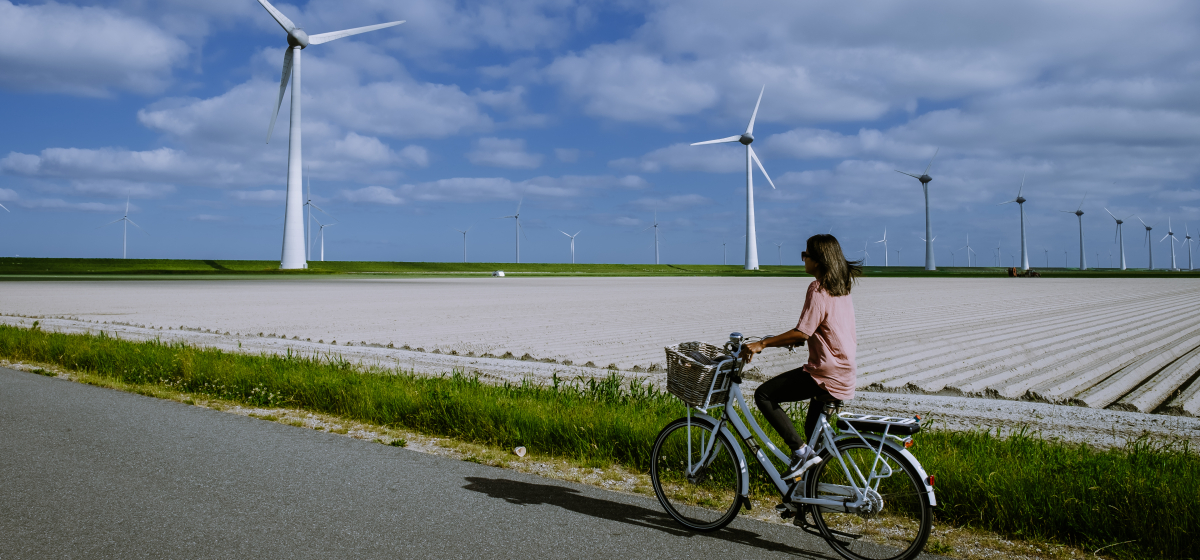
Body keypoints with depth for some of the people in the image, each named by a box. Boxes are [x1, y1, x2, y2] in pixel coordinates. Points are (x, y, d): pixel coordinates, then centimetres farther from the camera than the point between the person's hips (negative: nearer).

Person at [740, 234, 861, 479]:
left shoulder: (818, 289, -15)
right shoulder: (842, 286, 13)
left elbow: (802, 332, -22)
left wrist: (761, 344, -18)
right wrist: (796, 339, 24)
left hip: (826, 374, -10)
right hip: (844, 371, 10)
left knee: (763, 395, -5)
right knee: (813, 428, 23)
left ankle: (800, 451, -10)